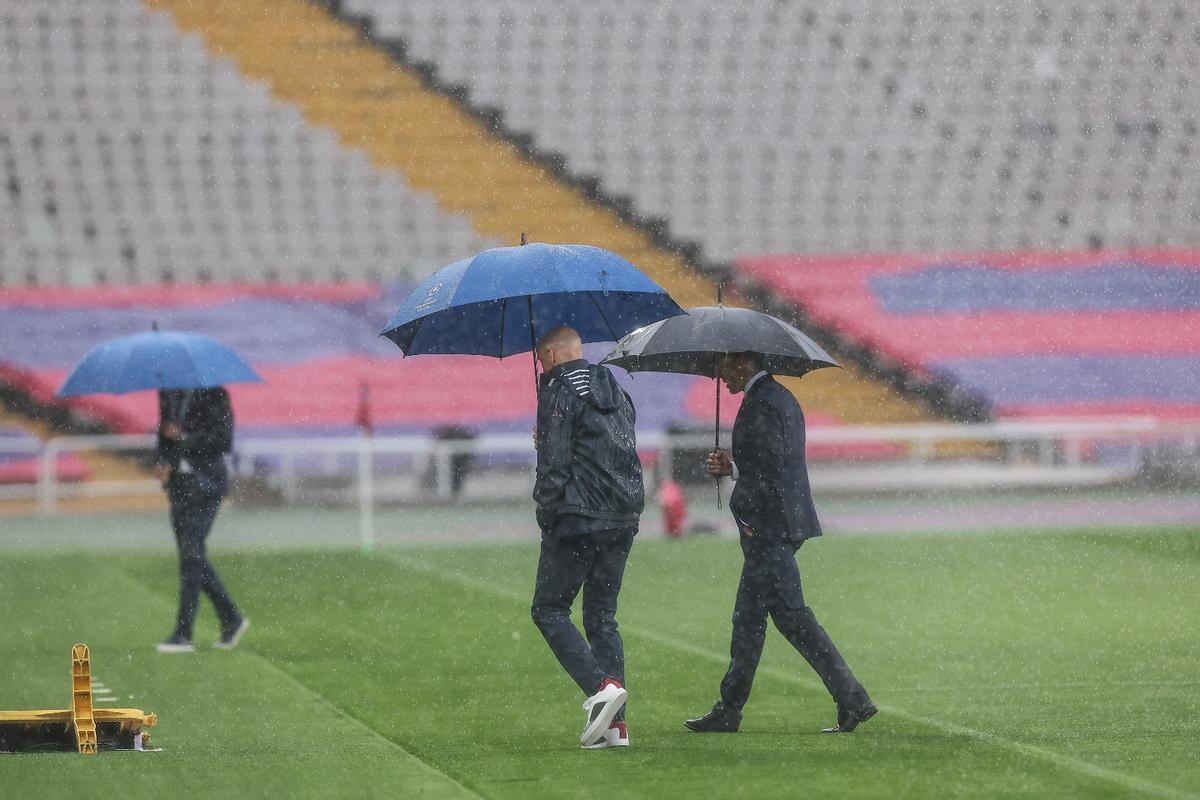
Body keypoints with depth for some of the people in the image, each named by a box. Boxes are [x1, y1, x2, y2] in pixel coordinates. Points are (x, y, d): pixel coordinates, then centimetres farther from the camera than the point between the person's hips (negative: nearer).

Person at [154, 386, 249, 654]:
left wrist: (183, 437, -15)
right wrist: (161, 461, 1)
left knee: (191, 552, -11)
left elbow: (223, 441, -12)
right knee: (191, 554, 9)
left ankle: (183, 634, -11)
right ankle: (231, 618, 23)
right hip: (177, 479, 7)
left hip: (205, 480, -7)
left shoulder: (213, 394, -9)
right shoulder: (168, 392, 10)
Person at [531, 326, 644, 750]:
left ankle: (601, 686, -19)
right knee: (602, 616, 11)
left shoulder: (559, 392, -8)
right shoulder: (616, 392, 17)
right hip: (623, 520, 8)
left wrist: (546, 516, -4)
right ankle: (614, 724, 3)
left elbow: (553, 464, -14)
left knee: (549, 610, 2)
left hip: (577, 522, -8)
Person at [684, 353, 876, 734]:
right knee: (747, 617, 12)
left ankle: (852, 699, -7)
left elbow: (768, 473, -22)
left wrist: (748, 519, -13)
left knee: (792, 617, -7)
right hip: (777, 529, 10)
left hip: (768, 530, -10)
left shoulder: (761, 406, -16)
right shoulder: (781, 397, 16)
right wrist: (732, 467, 10)